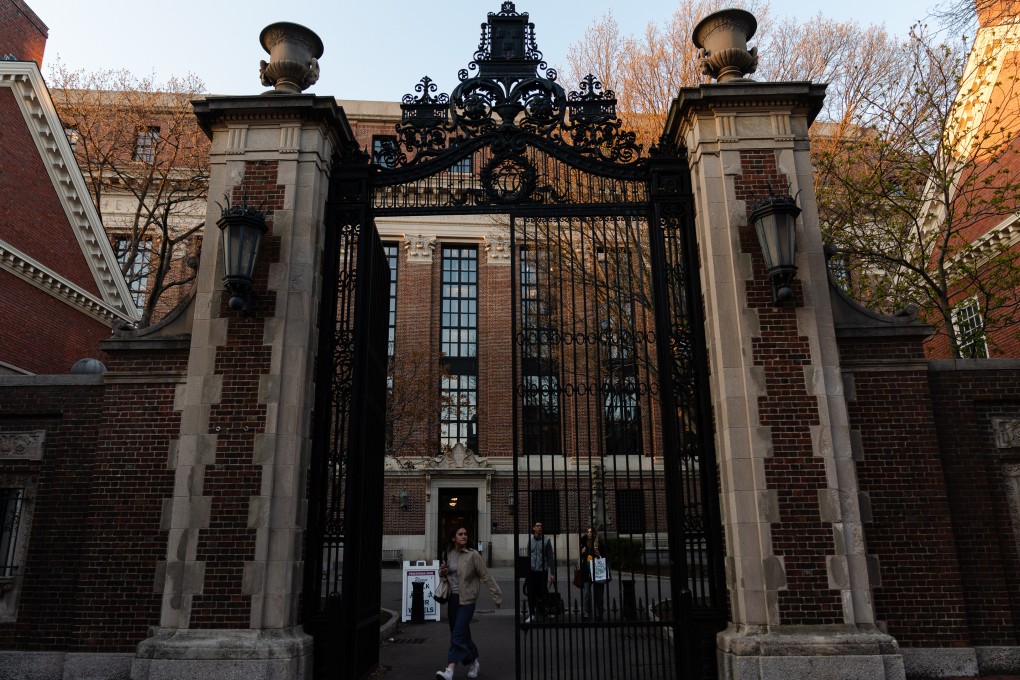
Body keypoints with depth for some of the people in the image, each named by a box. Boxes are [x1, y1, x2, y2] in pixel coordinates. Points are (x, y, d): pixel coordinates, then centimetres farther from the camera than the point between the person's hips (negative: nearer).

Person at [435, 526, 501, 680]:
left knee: (458, 635, -13)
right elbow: (443, 575, 21)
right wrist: (442, 573, -4)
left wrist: (497, 596, -9)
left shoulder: (473, 555, -10)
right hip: (452, 599, 6)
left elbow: (486, 577, -8)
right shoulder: (447, 555, 5)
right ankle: (474, 663, 32)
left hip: (466, 600, -6)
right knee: (463, 635, 14)